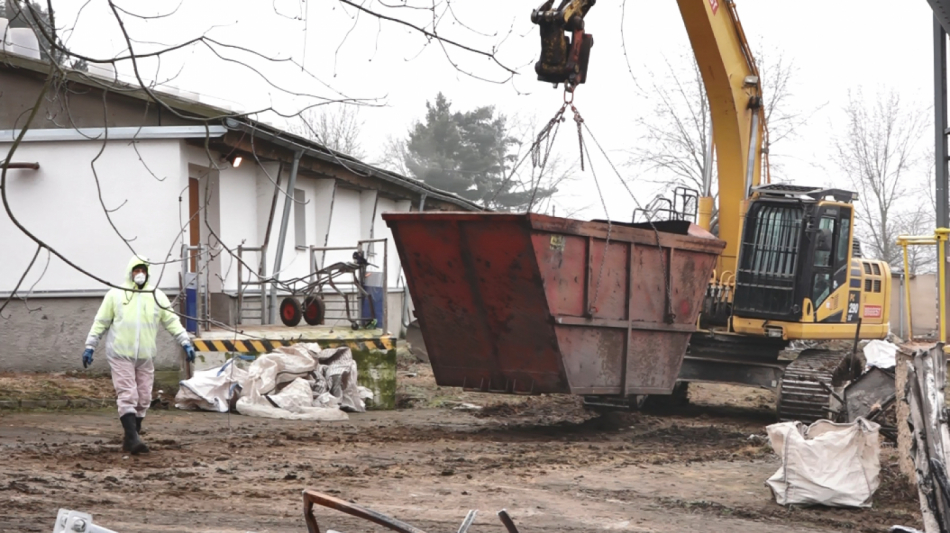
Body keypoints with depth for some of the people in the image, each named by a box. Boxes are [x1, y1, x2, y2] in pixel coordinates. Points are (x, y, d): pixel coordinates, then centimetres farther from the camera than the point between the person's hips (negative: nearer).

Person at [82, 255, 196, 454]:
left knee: (143, 399, 5)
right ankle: (132, 438, -17)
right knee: (127, 396, -12)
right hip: (120, 355, -4)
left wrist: (185, 343, -2)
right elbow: (100, 323, 5)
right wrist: (90, 347, 2)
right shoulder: (115, 295, 1)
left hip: (145, 357, 4)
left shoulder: (157, 296, 7)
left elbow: (172, 321, 8)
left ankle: (131, 439, 14)